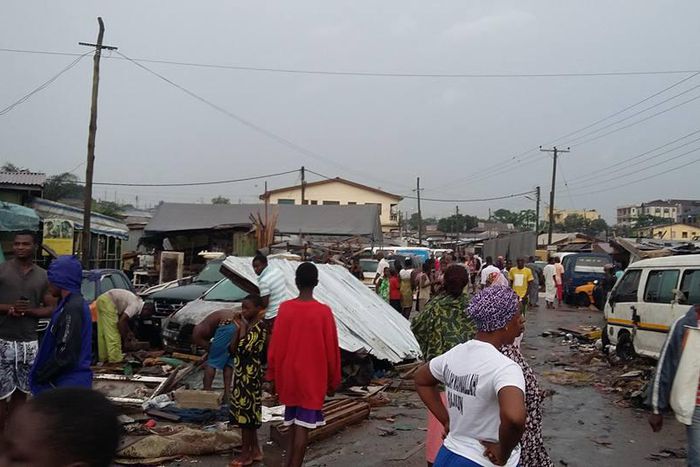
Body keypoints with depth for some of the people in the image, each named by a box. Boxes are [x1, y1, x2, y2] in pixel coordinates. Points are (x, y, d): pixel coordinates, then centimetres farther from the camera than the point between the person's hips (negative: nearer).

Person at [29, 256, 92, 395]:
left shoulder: (72, 308, -19)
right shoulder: (74, 304, 11)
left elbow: (66, 354, -22)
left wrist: (40, 375, -9)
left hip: (70, 385, -9)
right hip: (69, 380, 9)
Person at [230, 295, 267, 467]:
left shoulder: (260, 326, -17)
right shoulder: (247, 326, 11)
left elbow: (243, 349, -25)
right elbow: (232, 349, 10)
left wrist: (243, 327, -16)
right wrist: (239, 328, 2)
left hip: (250, 375, -9)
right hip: (241, 374, 9)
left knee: (245, 413, -2)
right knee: (248, 414, 14)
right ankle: (255, 450, 23)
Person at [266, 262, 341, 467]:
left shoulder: (285, 308, -5)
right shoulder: (324, 312, -11)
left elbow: (276, 346, -1)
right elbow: (331, 349, -6)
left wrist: (272, 376, 9)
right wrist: (333, 380, 5)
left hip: (288, 376, 3)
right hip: (312, 379, -3)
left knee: (293, 425, 17)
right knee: (303, 428, 1)